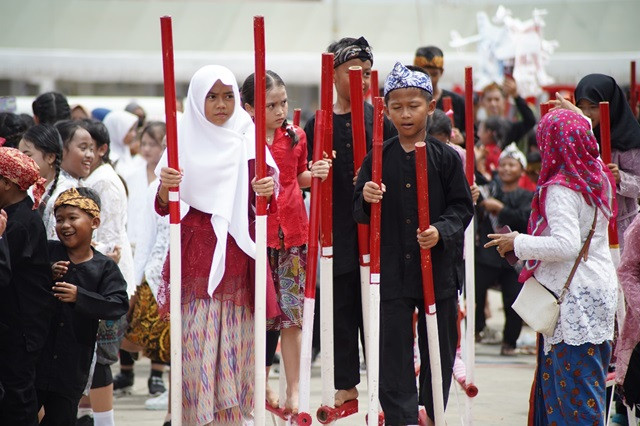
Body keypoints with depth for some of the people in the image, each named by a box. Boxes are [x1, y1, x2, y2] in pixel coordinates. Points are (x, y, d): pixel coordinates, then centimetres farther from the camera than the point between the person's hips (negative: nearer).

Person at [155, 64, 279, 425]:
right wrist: (165, 186, -21)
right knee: (196, 342, -9)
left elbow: (264, 206, 7)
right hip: (197, 257, -2)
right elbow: (164, 207, 1)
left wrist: (268, 191, -15)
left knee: (237, 342, 1)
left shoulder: (248, 141, 8)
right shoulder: (184, 140, 4)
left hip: (239, 256, 2)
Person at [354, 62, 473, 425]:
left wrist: (442, 231, -17)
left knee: (439, 348, 8)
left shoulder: (446, 157, 0)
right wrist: (366, 200, -16)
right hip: (391, 269, 0)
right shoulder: (378, 159, 3)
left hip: (437, 267, 0)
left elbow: (462, 207, 0)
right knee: (393, 350, -2)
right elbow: (360, 214, 6)